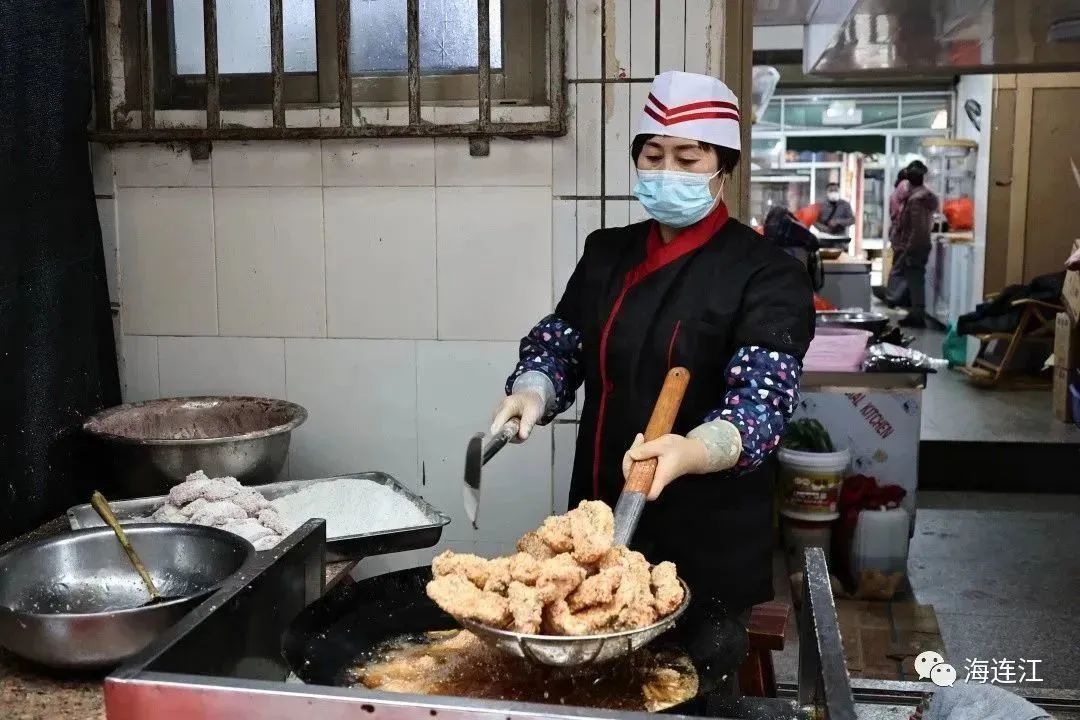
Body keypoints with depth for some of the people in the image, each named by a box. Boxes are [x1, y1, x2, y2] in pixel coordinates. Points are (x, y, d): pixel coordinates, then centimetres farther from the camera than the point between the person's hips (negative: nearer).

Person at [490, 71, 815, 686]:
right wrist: (531, 393, -16)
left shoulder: (767, 274, -12)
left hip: (710, 539, -5)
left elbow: (764, 396, -24)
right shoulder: (607, 253, 6)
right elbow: (559, 343, 8)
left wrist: (691, 451, -44)